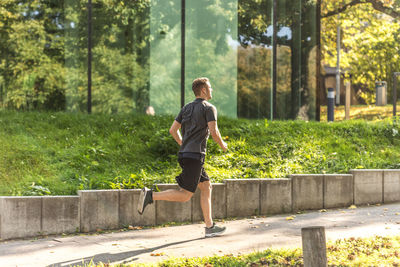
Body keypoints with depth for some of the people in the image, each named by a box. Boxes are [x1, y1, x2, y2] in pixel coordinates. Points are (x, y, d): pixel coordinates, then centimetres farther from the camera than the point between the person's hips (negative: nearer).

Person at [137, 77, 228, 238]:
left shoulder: (187, 108, 17)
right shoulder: (209, 108, -4)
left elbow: (173, 130, 14)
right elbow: (214, 132, -15)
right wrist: (222, 145, 5)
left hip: (184, 154, 9)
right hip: (195, 156, -9)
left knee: (206, 187, 14)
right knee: (185, 195, -8)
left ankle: (210, 227, 14)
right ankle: (150, 196, -19)